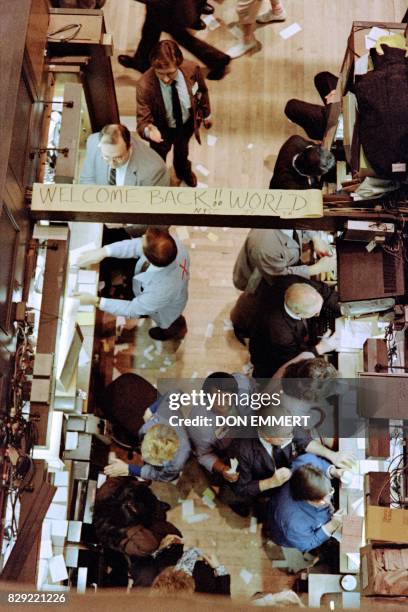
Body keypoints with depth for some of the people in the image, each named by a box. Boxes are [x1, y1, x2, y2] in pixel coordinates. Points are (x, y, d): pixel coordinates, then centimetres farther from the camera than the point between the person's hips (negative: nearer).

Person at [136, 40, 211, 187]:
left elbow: (202, 91, -8)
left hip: (187, 123, 3)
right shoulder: (144, 86, -39)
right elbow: (143, 121, -34)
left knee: (182, 150, 35)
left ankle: (183, 172, 70)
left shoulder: (192, 69, -31)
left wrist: (206, 114, 8)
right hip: (163, 128, -3)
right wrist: (148, 130, -59)